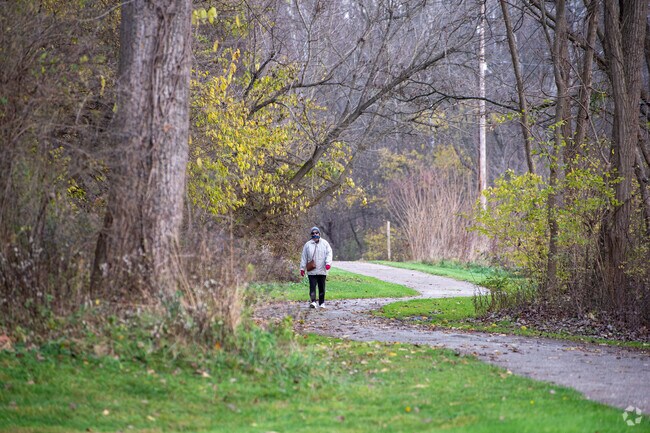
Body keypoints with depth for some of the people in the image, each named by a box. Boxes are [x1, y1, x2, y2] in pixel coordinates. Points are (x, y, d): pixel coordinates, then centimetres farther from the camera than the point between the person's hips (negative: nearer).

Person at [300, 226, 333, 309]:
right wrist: (302, 268, 6)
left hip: (322, 270, 1)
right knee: (312, 286, -12)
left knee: (322, 288, 7)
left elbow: (329, 253, 2)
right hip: (312, 271, -1)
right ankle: (313, 302, -19)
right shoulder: (307, 245, 7)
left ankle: (322, 303, 15)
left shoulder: (325, 243, 8)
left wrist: (328, 263, -14)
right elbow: (304, 257, 10)